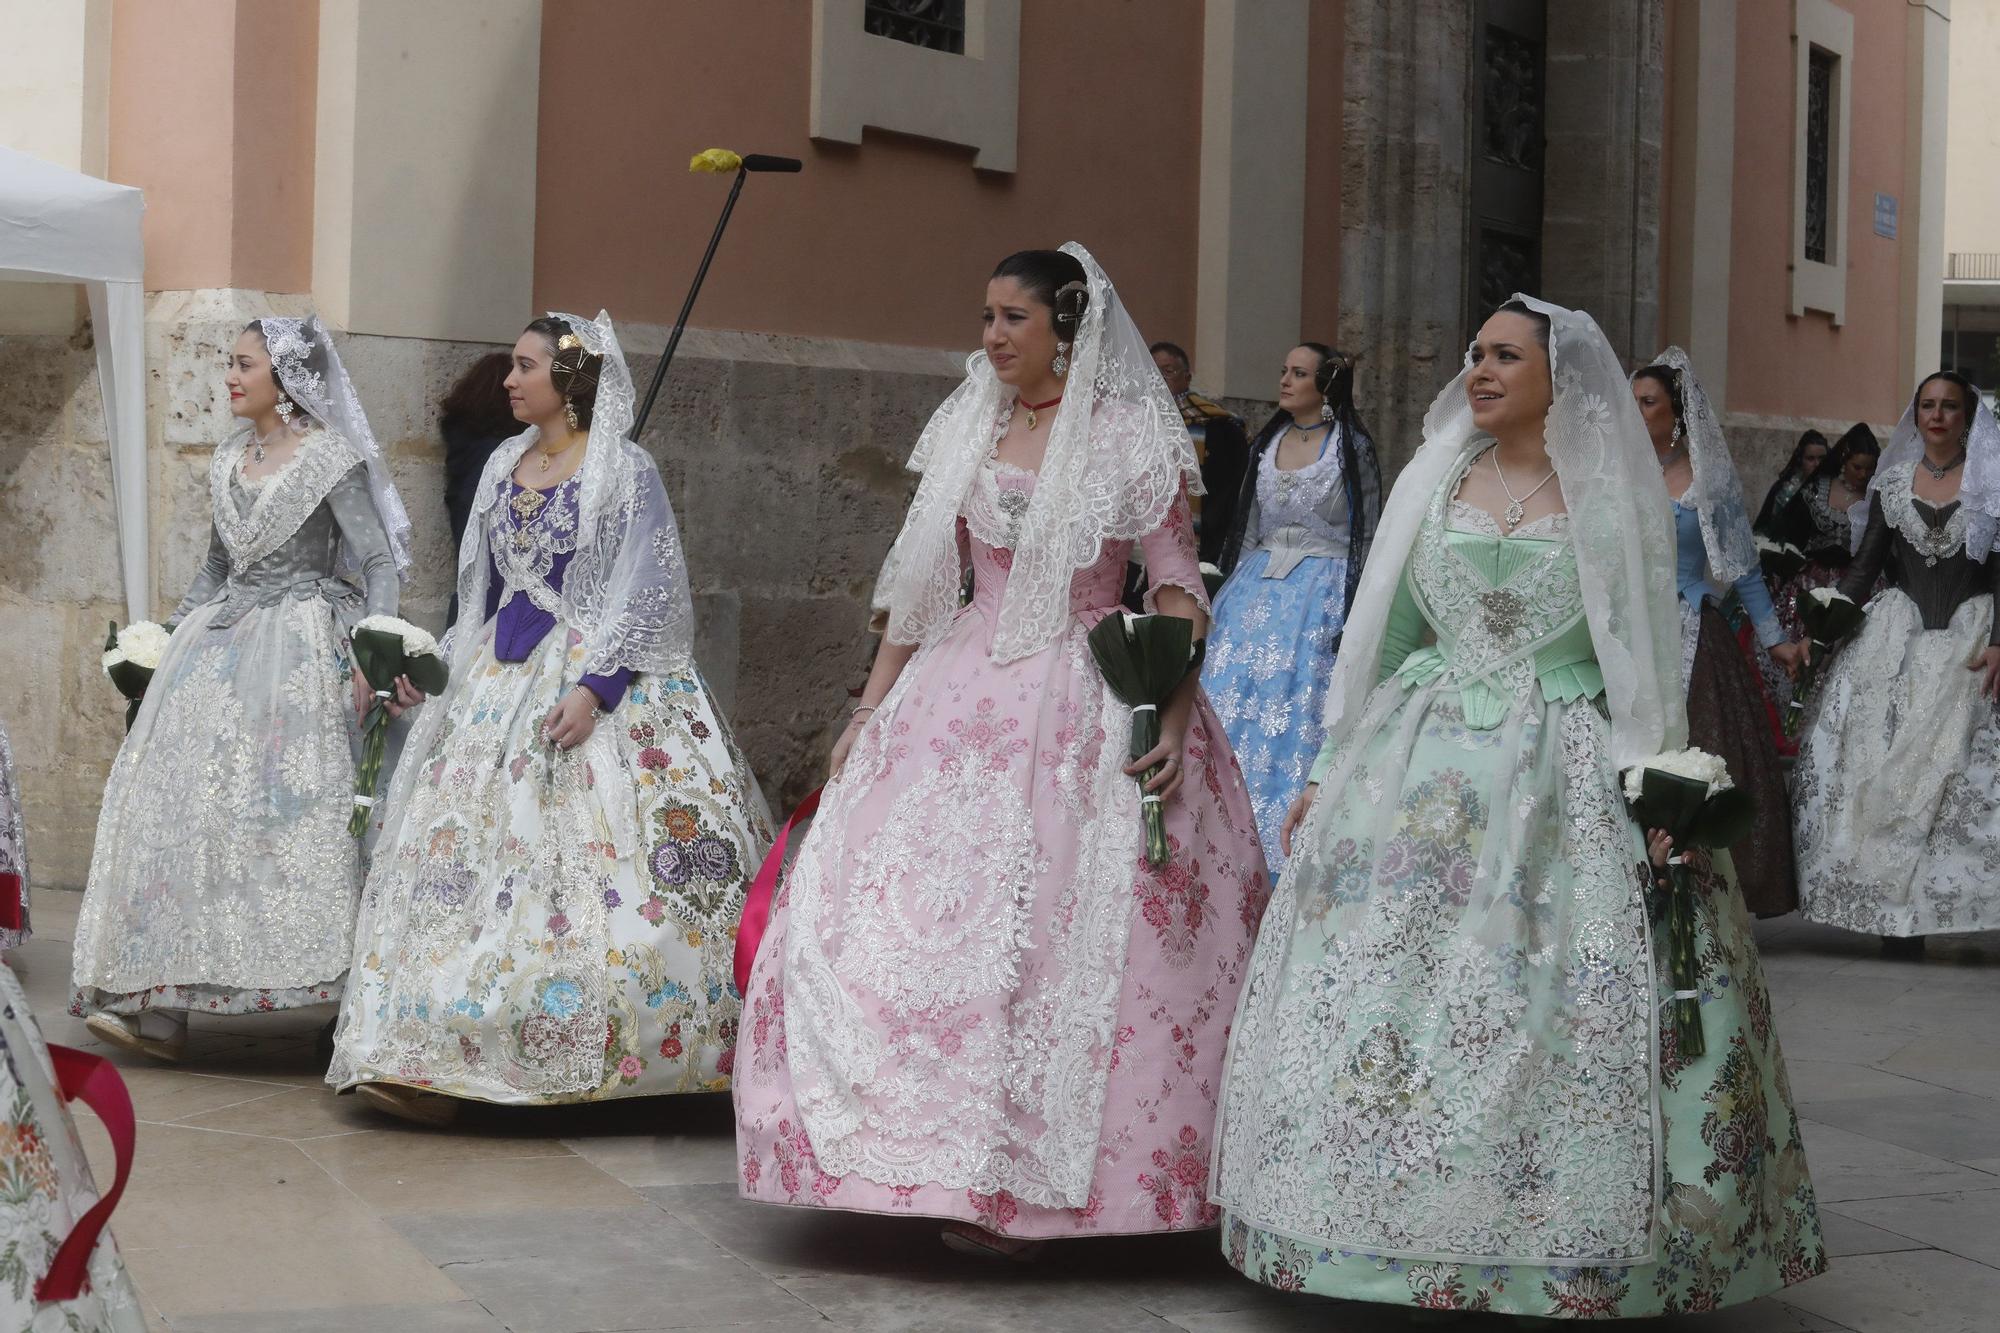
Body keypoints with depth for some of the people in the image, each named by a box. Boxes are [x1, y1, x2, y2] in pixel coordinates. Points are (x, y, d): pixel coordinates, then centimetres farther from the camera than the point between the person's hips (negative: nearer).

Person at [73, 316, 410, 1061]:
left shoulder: (331, 460, -5)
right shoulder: (227, 462, 15)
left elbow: (379, 561, -7)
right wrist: (174, 635, 18)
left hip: (298, 649, -6)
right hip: (220, 644, 6)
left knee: (292, 803, -13)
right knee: (179, 802, -4)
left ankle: (345, 1000, -5)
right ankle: (161, 1009, -5)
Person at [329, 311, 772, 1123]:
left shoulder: (625, 471, -5)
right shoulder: (504, 467, 14)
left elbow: (646, 597, -10)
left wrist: (594, 689, -20)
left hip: (600, 683, -6)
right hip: (503, 682, 6)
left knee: (601, 859, -12)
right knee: (464, 849, -2)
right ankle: (430, 1065, -1)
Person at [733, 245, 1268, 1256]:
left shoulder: (1130, 437, -2)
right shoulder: (967, 431, 12)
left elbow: (1177, 589, -5)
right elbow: (922, 582, 15)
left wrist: (1174, 725, -15)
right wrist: (870, 709, 12)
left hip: (1085, 711, -5)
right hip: (963, 701, 5)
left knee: (1072, 931, -6)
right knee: (916, 906, -2)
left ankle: (1024, 1176, 4)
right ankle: (945, 1162, 8)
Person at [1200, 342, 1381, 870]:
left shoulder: (1351, 448, -6)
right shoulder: (1267, 443, 10)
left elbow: (1367, 538, -5)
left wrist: (1354, 613, -9)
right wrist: (1236, 587, 12)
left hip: (1323, 594, -5)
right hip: (1259, 588, 5)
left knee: (1301, 709, -6)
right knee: (1236, 698, 1)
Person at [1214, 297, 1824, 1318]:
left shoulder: (1610, 498, 2)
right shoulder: (1435, 483, 10)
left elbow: (1646, 655, 1)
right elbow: (1382, 636, 14)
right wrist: (1330, 773, 12)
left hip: (1566, 774, -3)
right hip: (1424, 766, 3)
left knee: (1571, 1005, -7)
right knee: (1389, 977, -2)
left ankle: (1581, 1250, 5)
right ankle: (1405, 1211, 10)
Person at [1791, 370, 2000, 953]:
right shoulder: (1892, 483, 10)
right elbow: (1865, 564, 9)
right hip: (1894, 637, 2)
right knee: (1885, 768, -5)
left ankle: (1946, 899, -4)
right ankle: (1898, 912, 0)